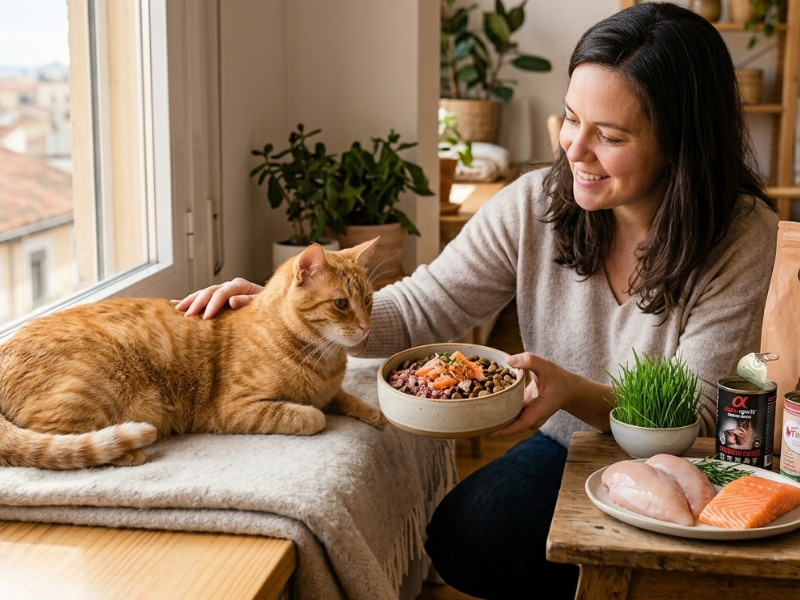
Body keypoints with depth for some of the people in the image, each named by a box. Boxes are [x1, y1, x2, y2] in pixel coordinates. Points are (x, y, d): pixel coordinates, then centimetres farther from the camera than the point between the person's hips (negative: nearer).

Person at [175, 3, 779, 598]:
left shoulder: (741, 238, -18)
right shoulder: (535, 204, -11)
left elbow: (698, 415, -20)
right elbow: (419, 310, -8)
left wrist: (575, 392, -39)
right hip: (564, 449, 3)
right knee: (461, 542, -21)